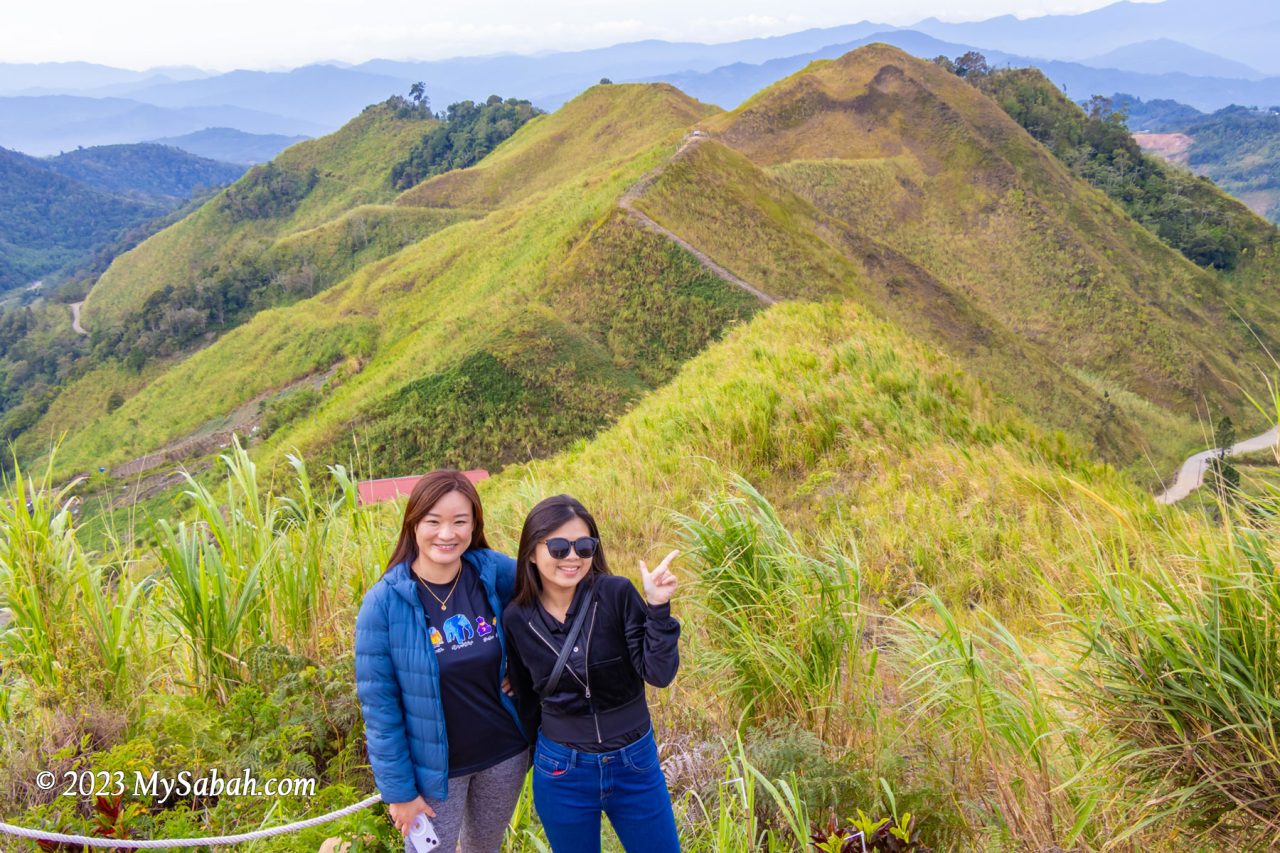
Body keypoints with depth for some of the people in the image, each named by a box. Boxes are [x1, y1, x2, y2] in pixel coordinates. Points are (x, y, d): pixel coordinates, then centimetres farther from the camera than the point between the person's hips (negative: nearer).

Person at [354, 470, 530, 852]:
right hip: (433, 768, -3)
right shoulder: (385, 601, -19)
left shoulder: (494, 573, -13)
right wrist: (398, 788, -11)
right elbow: (379, 704, -13)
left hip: (505, 754, 3)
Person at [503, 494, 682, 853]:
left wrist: (658, 607, -28)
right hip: (562, 772, 1)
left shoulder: (617, 594, -14)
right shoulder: (516, 619, -8)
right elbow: (526, 698, 7)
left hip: (636, 765, -1)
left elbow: (659, 674, -18)